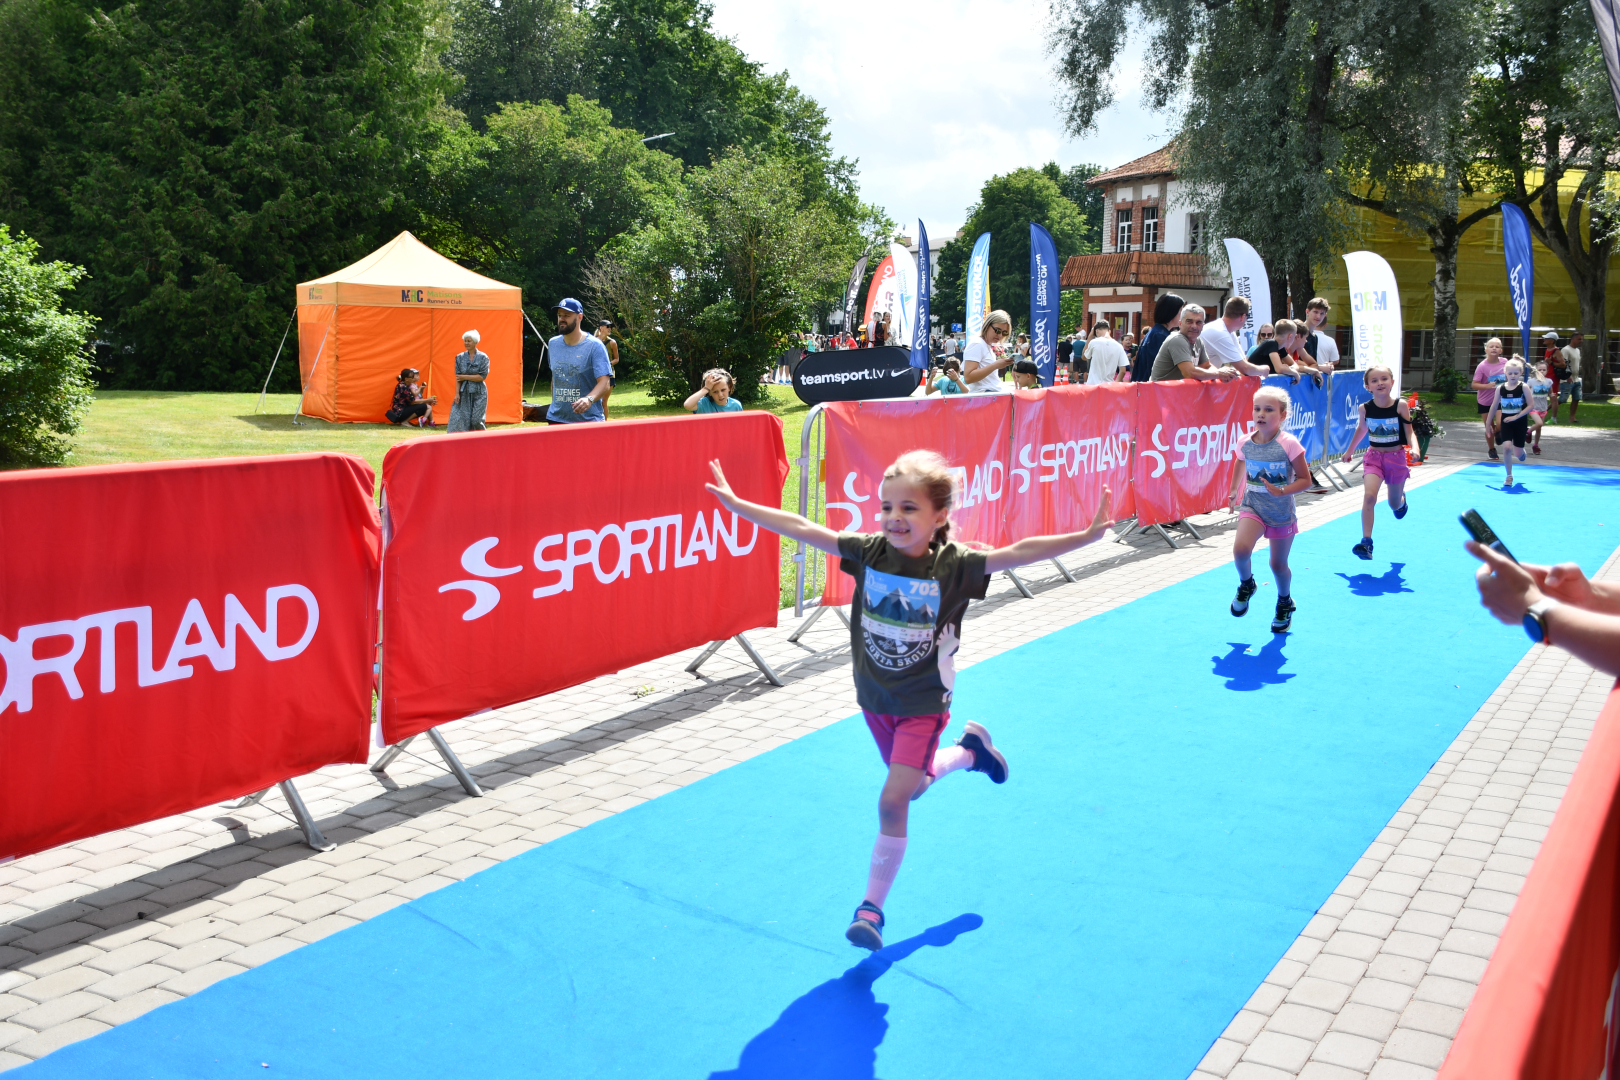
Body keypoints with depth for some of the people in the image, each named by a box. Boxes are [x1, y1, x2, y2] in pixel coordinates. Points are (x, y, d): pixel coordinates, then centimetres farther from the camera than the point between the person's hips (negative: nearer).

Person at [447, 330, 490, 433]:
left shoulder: (483, 358, -3)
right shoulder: (460, 357, 7)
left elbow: (482, 377, -9)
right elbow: (457, 377, 2)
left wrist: (465, 377, -9)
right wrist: (457, 393, -6)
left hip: (478, 393, -3)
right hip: (464, 393, 3)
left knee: (476, 420, -5)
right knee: (459, 419, -6)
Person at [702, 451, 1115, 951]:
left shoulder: (954, 565, -20)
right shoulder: (869, 552, -11)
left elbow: (1018, 553, -31)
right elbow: (802, 529, -9)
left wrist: (1085, 536, -42)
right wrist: (737, 504, -8)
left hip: (924, 704, -5)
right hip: (875, 700, 5)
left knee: (892, 802, -12)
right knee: (915, 785, 24)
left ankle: (872, 907, 4)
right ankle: (968, 750, 53)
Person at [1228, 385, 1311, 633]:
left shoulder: (1289, 444, -17)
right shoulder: (1246, 443, -5)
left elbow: (1305, 479, -12)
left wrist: (1282, 491, -27)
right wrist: (1234, 490, 15)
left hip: (1281, 512, -2)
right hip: (1252, 506, 2)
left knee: (1278, 564, 10)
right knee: (1240, 549, -23)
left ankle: (1285, 603, 40)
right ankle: (1246, 584, 9)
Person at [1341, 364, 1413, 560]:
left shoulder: (1400, 406, -14)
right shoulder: (1365, 408, -8)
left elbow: (1409, 433, -9)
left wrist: (1414, 448, -29)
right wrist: (1350, 450, 22)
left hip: (1396, 457, 0)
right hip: (1374, 456, 0)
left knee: (1395, 503, 15)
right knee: (1369, 496, -21)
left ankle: (1401, 500, 56)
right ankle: (1366, 542, -21)